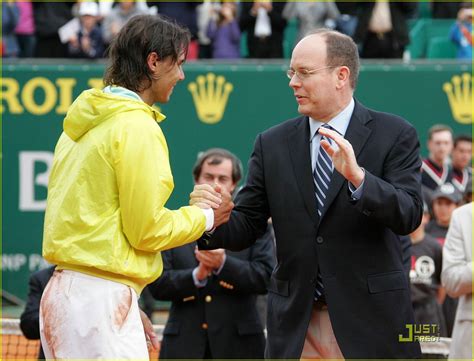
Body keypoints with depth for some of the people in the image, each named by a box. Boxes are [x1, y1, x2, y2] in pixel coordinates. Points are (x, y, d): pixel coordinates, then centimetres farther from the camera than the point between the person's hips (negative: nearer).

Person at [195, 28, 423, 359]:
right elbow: (246, 227, 6)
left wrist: (357, 176, -29)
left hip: (369, 320, -3)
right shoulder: (273, 144, 7)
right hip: (297, 325, 3)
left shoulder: (394, 135, -1)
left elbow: (409, 216, -13)